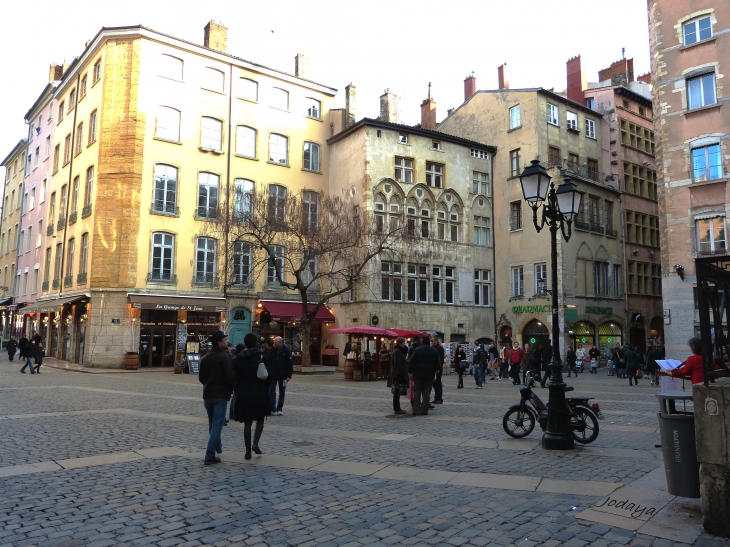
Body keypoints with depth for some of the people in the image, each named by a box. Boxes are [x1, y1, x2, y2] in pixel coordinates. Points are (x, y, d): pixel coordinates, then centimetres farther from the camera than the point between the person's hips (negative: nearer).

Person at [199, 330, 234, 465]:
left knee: (212, 423, 23)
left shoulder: (205, 358, 9)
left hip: (207, 395, 7)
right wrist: (233, 389, -3)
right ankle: (210, 455, -8)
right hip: (221, 395, -7)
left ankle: (217, 446, 42)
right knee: (217, 425, -5)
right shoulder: (225, 356, -14)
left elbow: (201, 378, 13)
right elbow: (230, 377, -21)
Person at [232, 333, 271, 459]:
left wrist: (237, 392, 11)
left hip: (243, 394, 1)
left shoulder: (236, 359, 0)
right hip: (260, 393, -1)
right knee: (260, 420, 16)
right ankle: (255, 444, -4)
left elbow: (234, 378, 0)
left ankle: (248, 452, 12)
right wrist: (265, 389, 10)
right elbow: (268, 376, -4)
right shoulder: (261, 357, -5)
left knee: (247, 423, 10)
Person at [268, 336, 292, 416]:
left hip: (283, 375, 0)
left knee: (282, 393, 8)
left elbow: (290, 364, -6)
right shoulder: (271, 350, -4)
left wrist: (289, 375, -10)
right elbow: (267, 363, 0)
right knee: (271, 392, -3)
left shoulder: (286, 351, -7)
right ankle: (273, 409, 1)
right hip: (272, 375, 1)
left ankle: (279, 409, 19)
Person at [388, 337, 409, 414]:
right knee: (397, 393, -5)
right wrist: (399, 375, -22)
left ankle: (397, 408, 20)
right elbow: (397, 364, -21)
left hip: (398, 375, 10)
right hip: (398, 375, -10)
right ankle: (396, 409, 0)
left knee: (397, 392, 14)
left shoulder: (399, 351, 15)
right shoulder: (397, 352, -16)